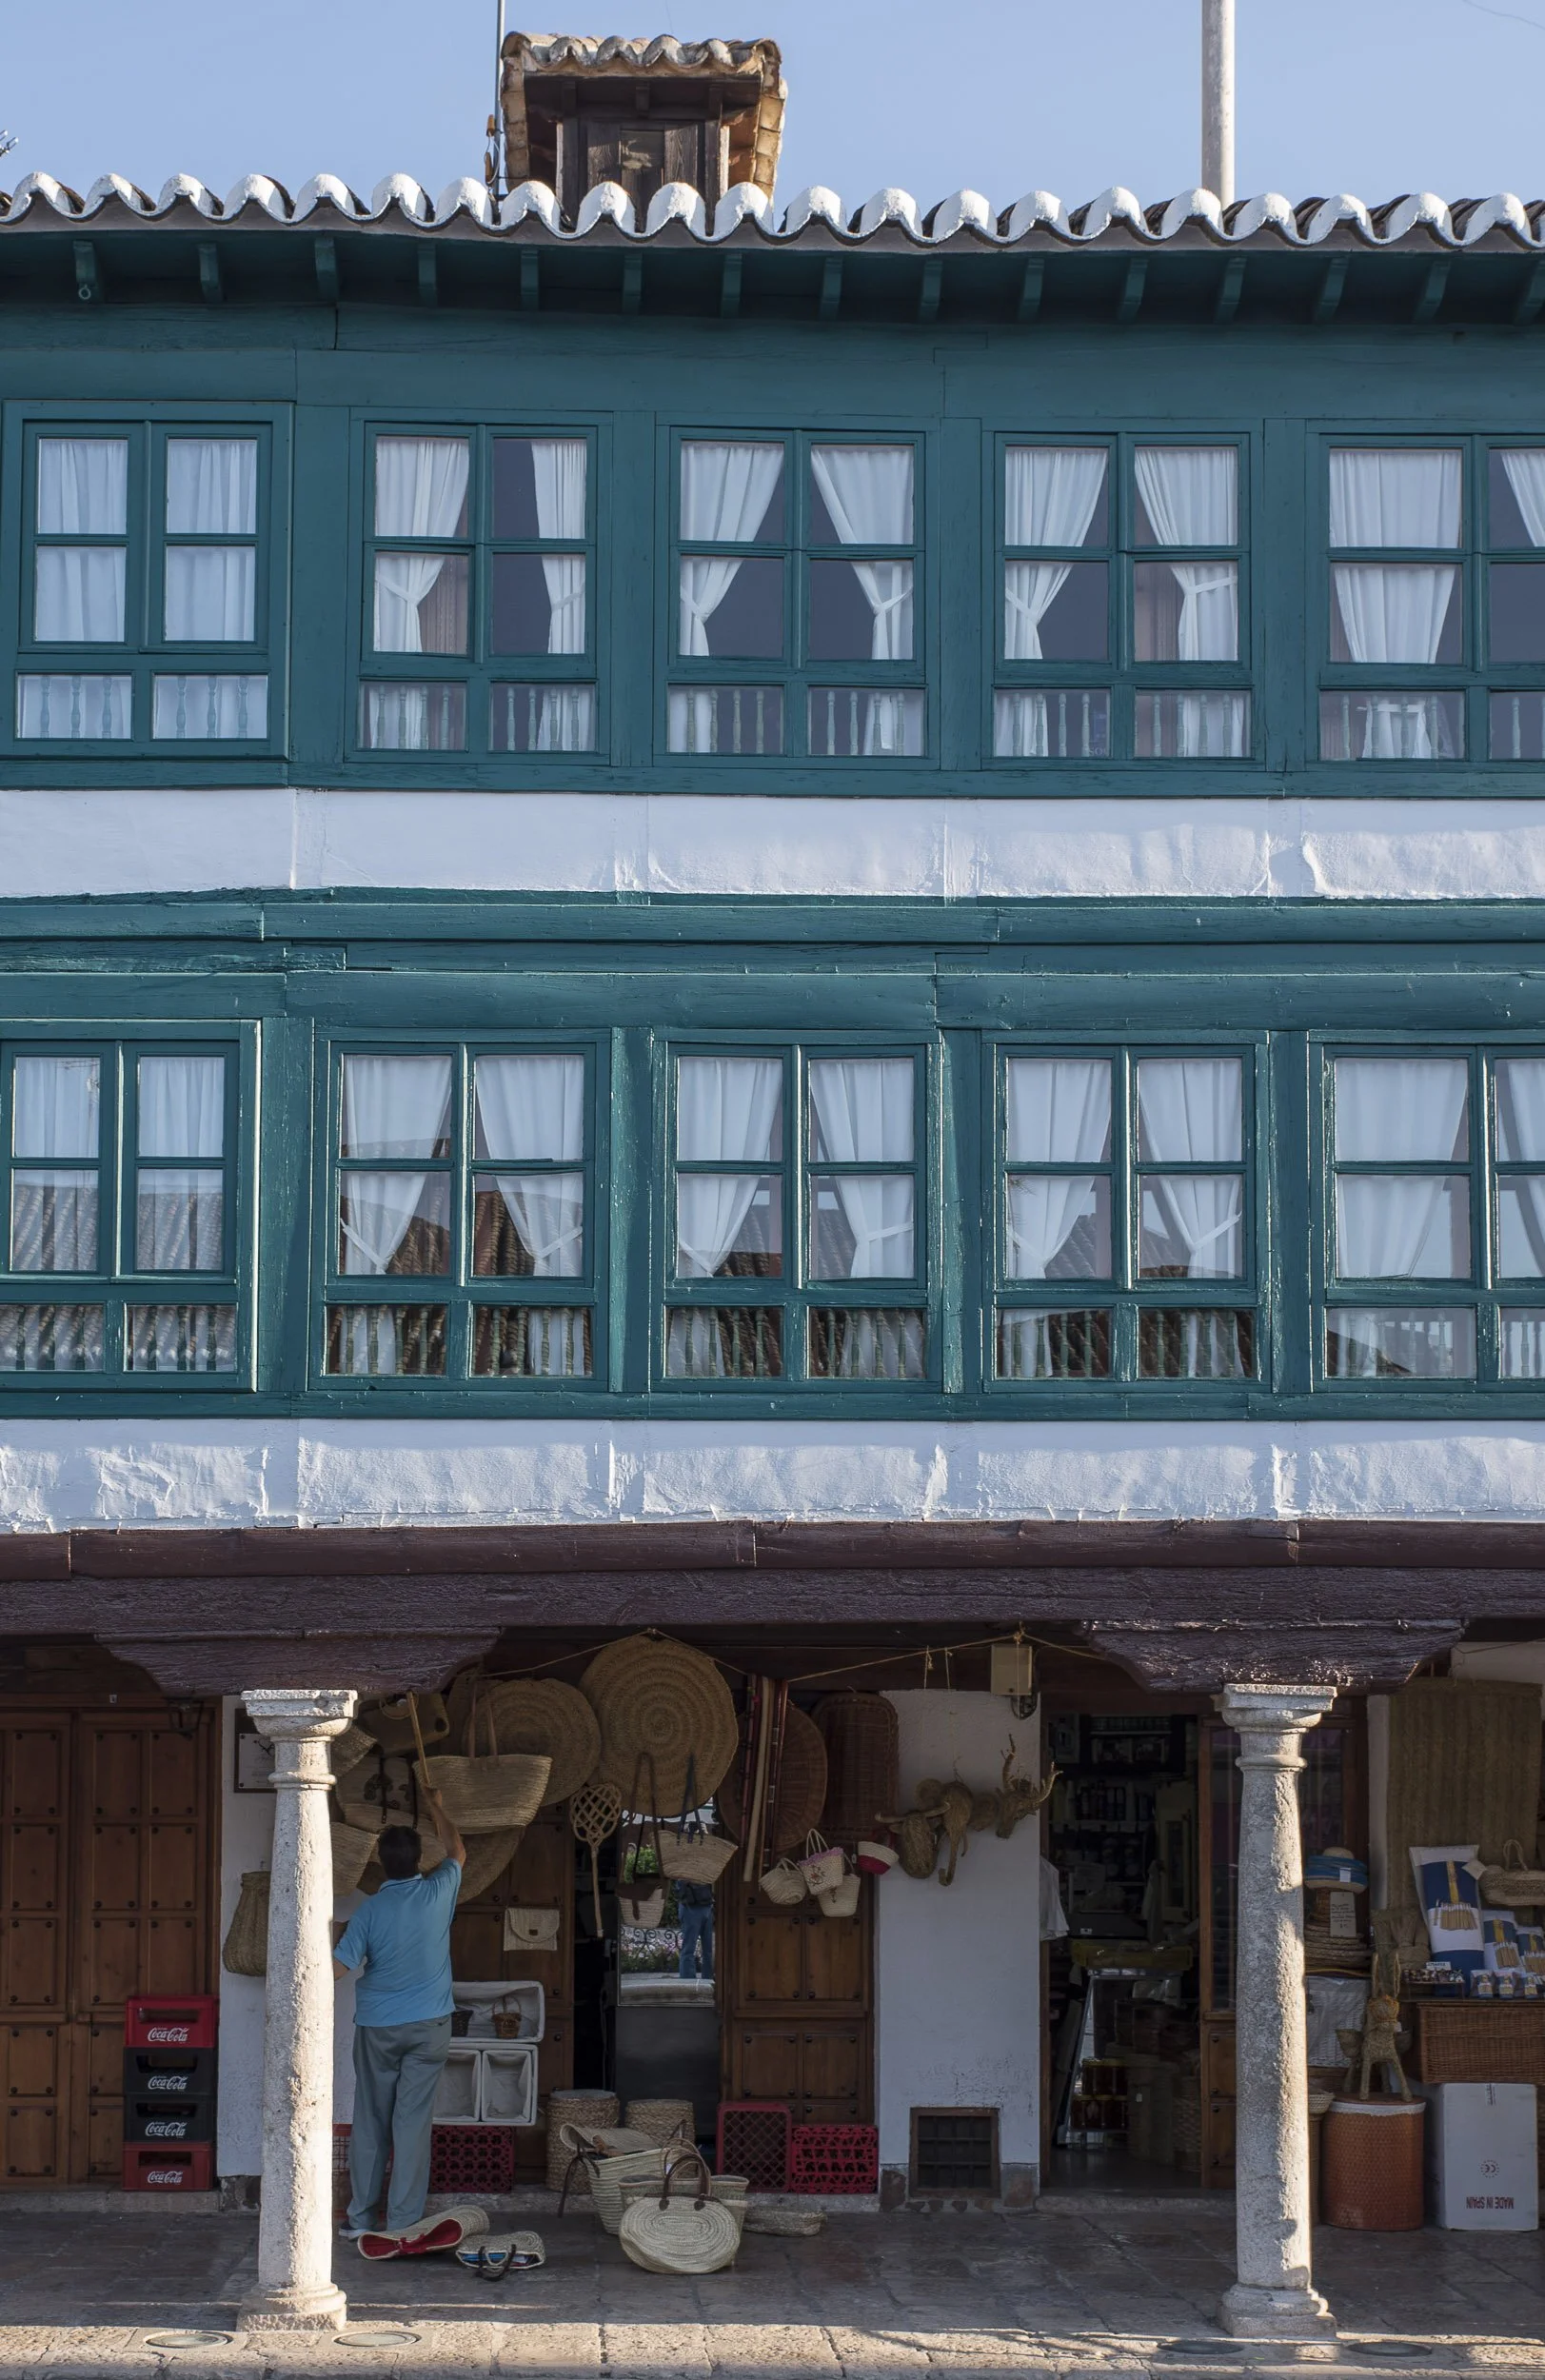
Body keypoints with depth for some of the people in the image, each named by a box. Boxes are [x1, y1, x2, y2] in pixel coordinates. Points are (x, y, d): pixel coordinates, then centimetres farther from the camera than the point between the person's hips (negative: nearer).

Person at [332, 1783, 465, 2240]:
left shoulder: (370, 1910, -10)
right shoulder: (438, 1894, -6)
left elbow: (338, 1965, -12)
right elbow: (457, 1852, 15)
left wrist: (338, 1937, 7)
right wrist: (436, 1807, 27)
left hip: (377, 2027, 0)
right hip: (429, 2025, 0)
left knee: (370, 2121, 9)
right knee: (413, 2121, 0)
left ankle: (361, 2218, 13)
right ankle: (402, 2223, -1)